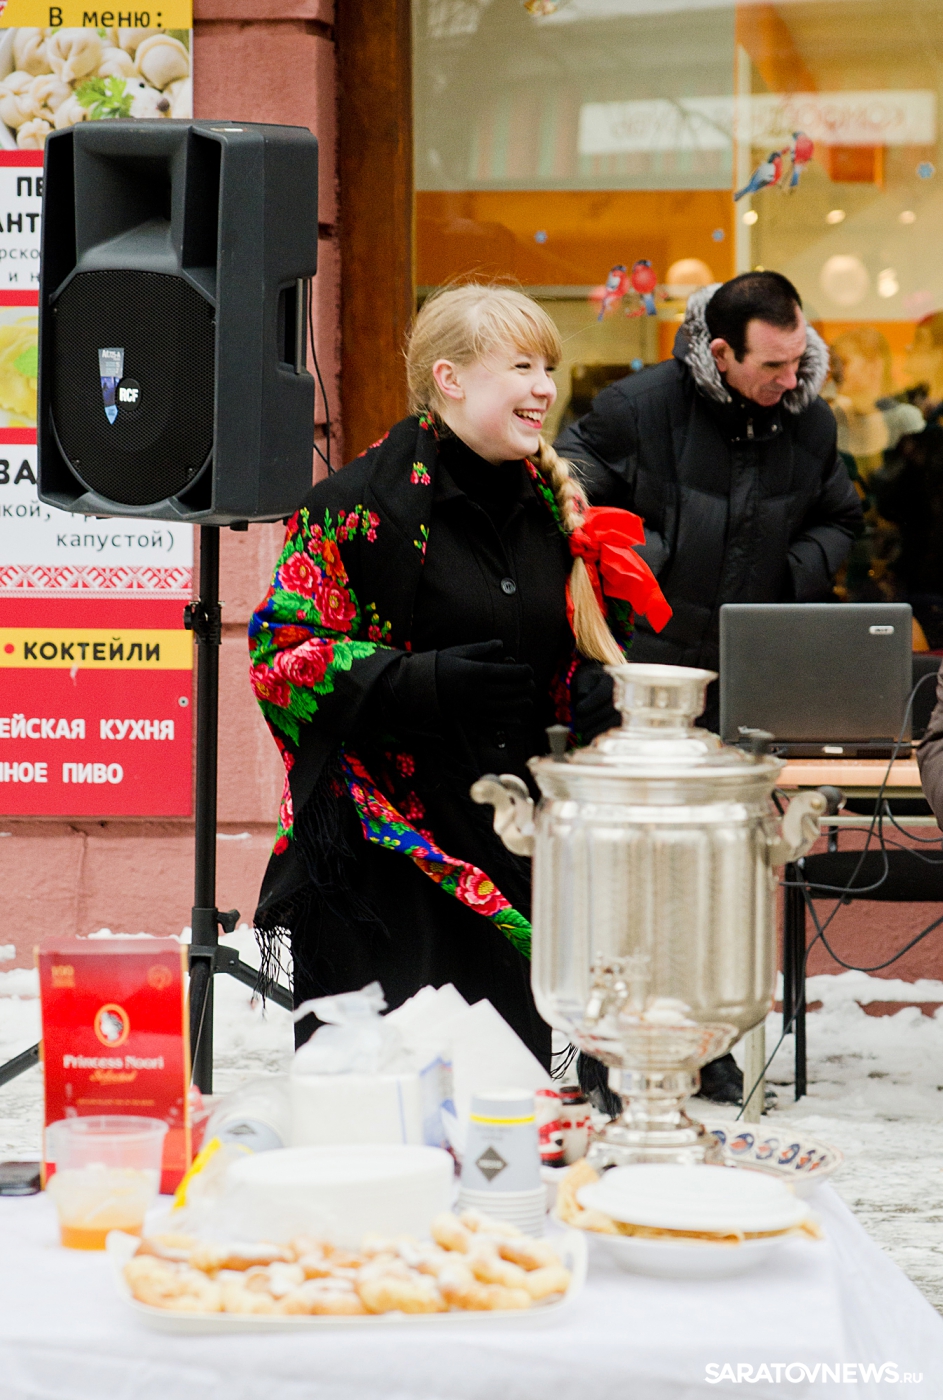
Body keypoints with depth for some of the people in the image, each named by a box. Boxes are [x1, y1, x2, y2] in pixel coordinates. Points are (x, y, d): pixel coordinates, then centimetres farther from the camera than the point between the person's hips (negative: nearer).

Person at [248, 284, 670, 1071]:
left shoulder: (554, 505, 13)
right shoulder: (360, 505, -7)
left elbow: (588, 646, 25)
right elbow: (282, 653, -10)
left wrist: (594, 689, 1)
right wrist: (422, 681, -22)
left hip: (516, 841, 6)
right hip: (385, 852, -6)